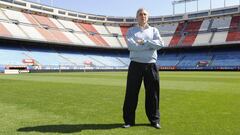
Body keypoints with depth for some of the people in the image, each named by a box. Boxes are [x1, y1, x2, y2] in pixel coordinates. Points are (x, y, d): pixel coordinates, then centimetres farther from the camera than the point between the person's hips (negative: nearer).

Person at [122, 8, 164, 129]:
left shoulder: (154, 30, 13)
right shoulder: (131, 31, 8)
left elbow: (160, 44, -5)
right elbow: (131, 46, -12)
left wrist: (144, 42, -12)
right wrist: (150, 45, -9)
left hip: (151, 65, 2)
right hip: (136, 65, -1)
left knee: (153, 94, 7)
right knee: (131, 93, 2)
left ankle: (154, 120, 20)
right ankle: (129, 120, 14)